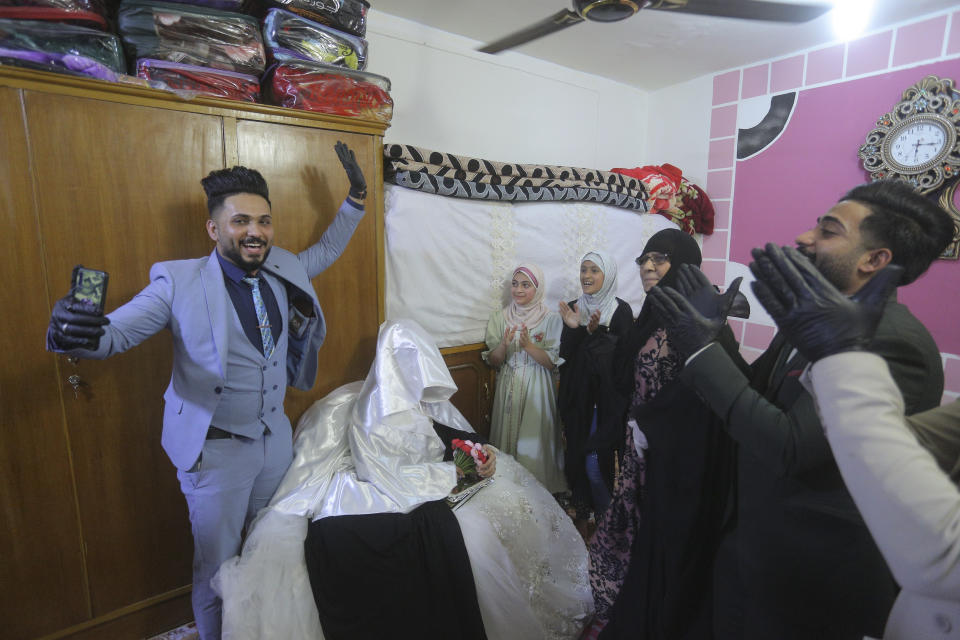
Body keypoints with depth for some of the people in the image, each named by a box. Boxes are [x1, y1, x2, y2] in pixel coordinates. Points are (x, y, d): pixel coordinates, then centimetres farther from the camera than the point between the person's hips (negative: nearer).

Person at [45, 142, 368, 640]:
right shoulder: (179, 282, -14)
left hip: (276, 436, 5)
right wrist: (71, 331, -37)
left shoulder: (284, 269, -1)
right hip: (217, 450, -5)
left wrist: (355, 198, 8)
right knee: (217, 567, 12)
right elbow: (114, 332, -14)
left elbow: (326, 251, 15)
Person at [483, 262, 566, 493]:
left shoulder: (551, 319, -4)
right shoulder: (498, 318, 4)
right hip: (508, 389, 3)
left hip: (537, 391, -2)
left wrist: (529, 346, -22)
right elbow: (493, 361, 2)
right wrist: (504, 344, -18)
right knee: (508, 438, 8)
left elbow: (552, 363, -7)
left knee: (535, 443, 1)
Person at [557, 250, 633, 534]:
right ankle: (582, 512, 33)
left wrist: (595, 332, -23)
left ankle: (604, 517, 24)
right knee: (575, 454, 11)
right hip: (577, 397, 4)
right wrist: (573, 329, -17)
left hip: (607, 399, -4)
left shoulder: (621, 310, -7)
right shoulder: (573, 308, 4)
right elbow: (565, 355, 0)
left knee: (596, 461, -1)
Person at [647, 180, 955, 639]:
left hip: (812, 578, -7)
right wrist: (714, 334, -9)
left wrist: (703, 350, -27)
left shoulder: (895, 343, -25)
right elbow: (756, 393, 5)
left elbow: (790, 448, -32)